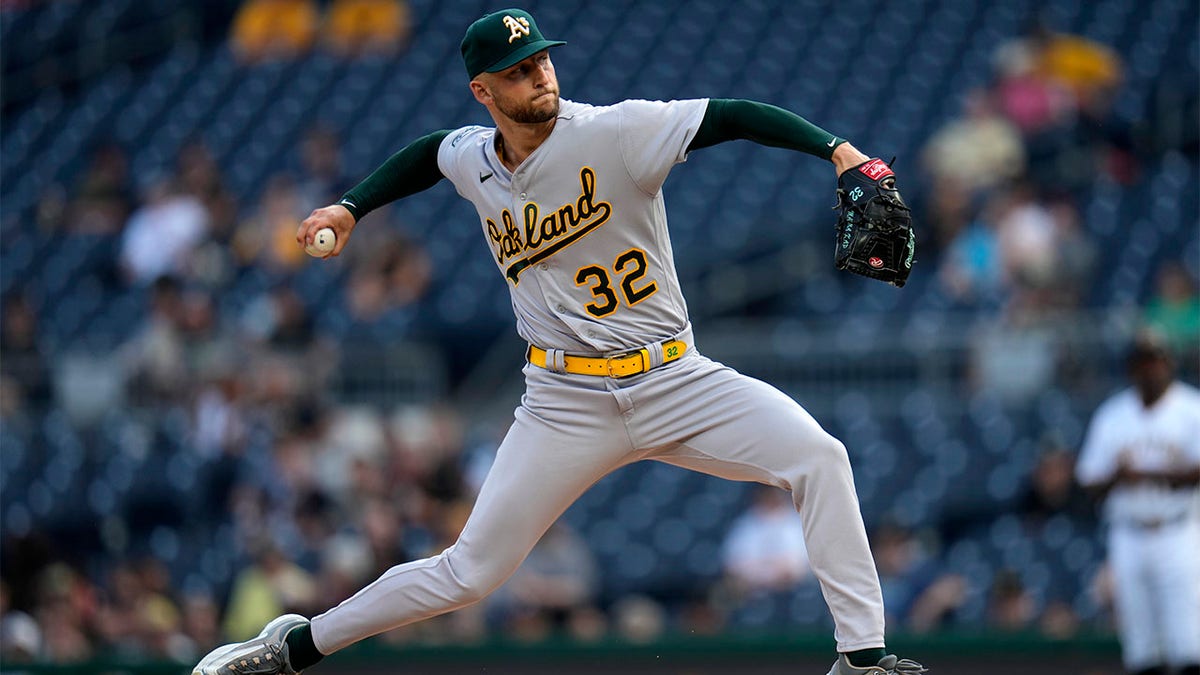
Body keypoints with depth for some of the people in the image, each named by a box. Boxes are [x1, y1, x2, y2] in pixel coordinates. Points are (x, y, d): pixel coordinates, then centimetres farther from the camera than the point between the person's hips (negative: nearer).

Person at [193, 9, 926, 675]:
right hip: (568, 405, 2)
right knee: (467, 574, 2)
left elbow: (734, 118, -23)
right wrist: (352, 207, 20)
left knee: (818, 456, -23)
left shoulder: (612, 132, -13)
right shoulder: (473, 159, 2)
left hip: (675, 382, -2)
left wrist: (835, 149, -36)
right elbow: (428, 154, 28)